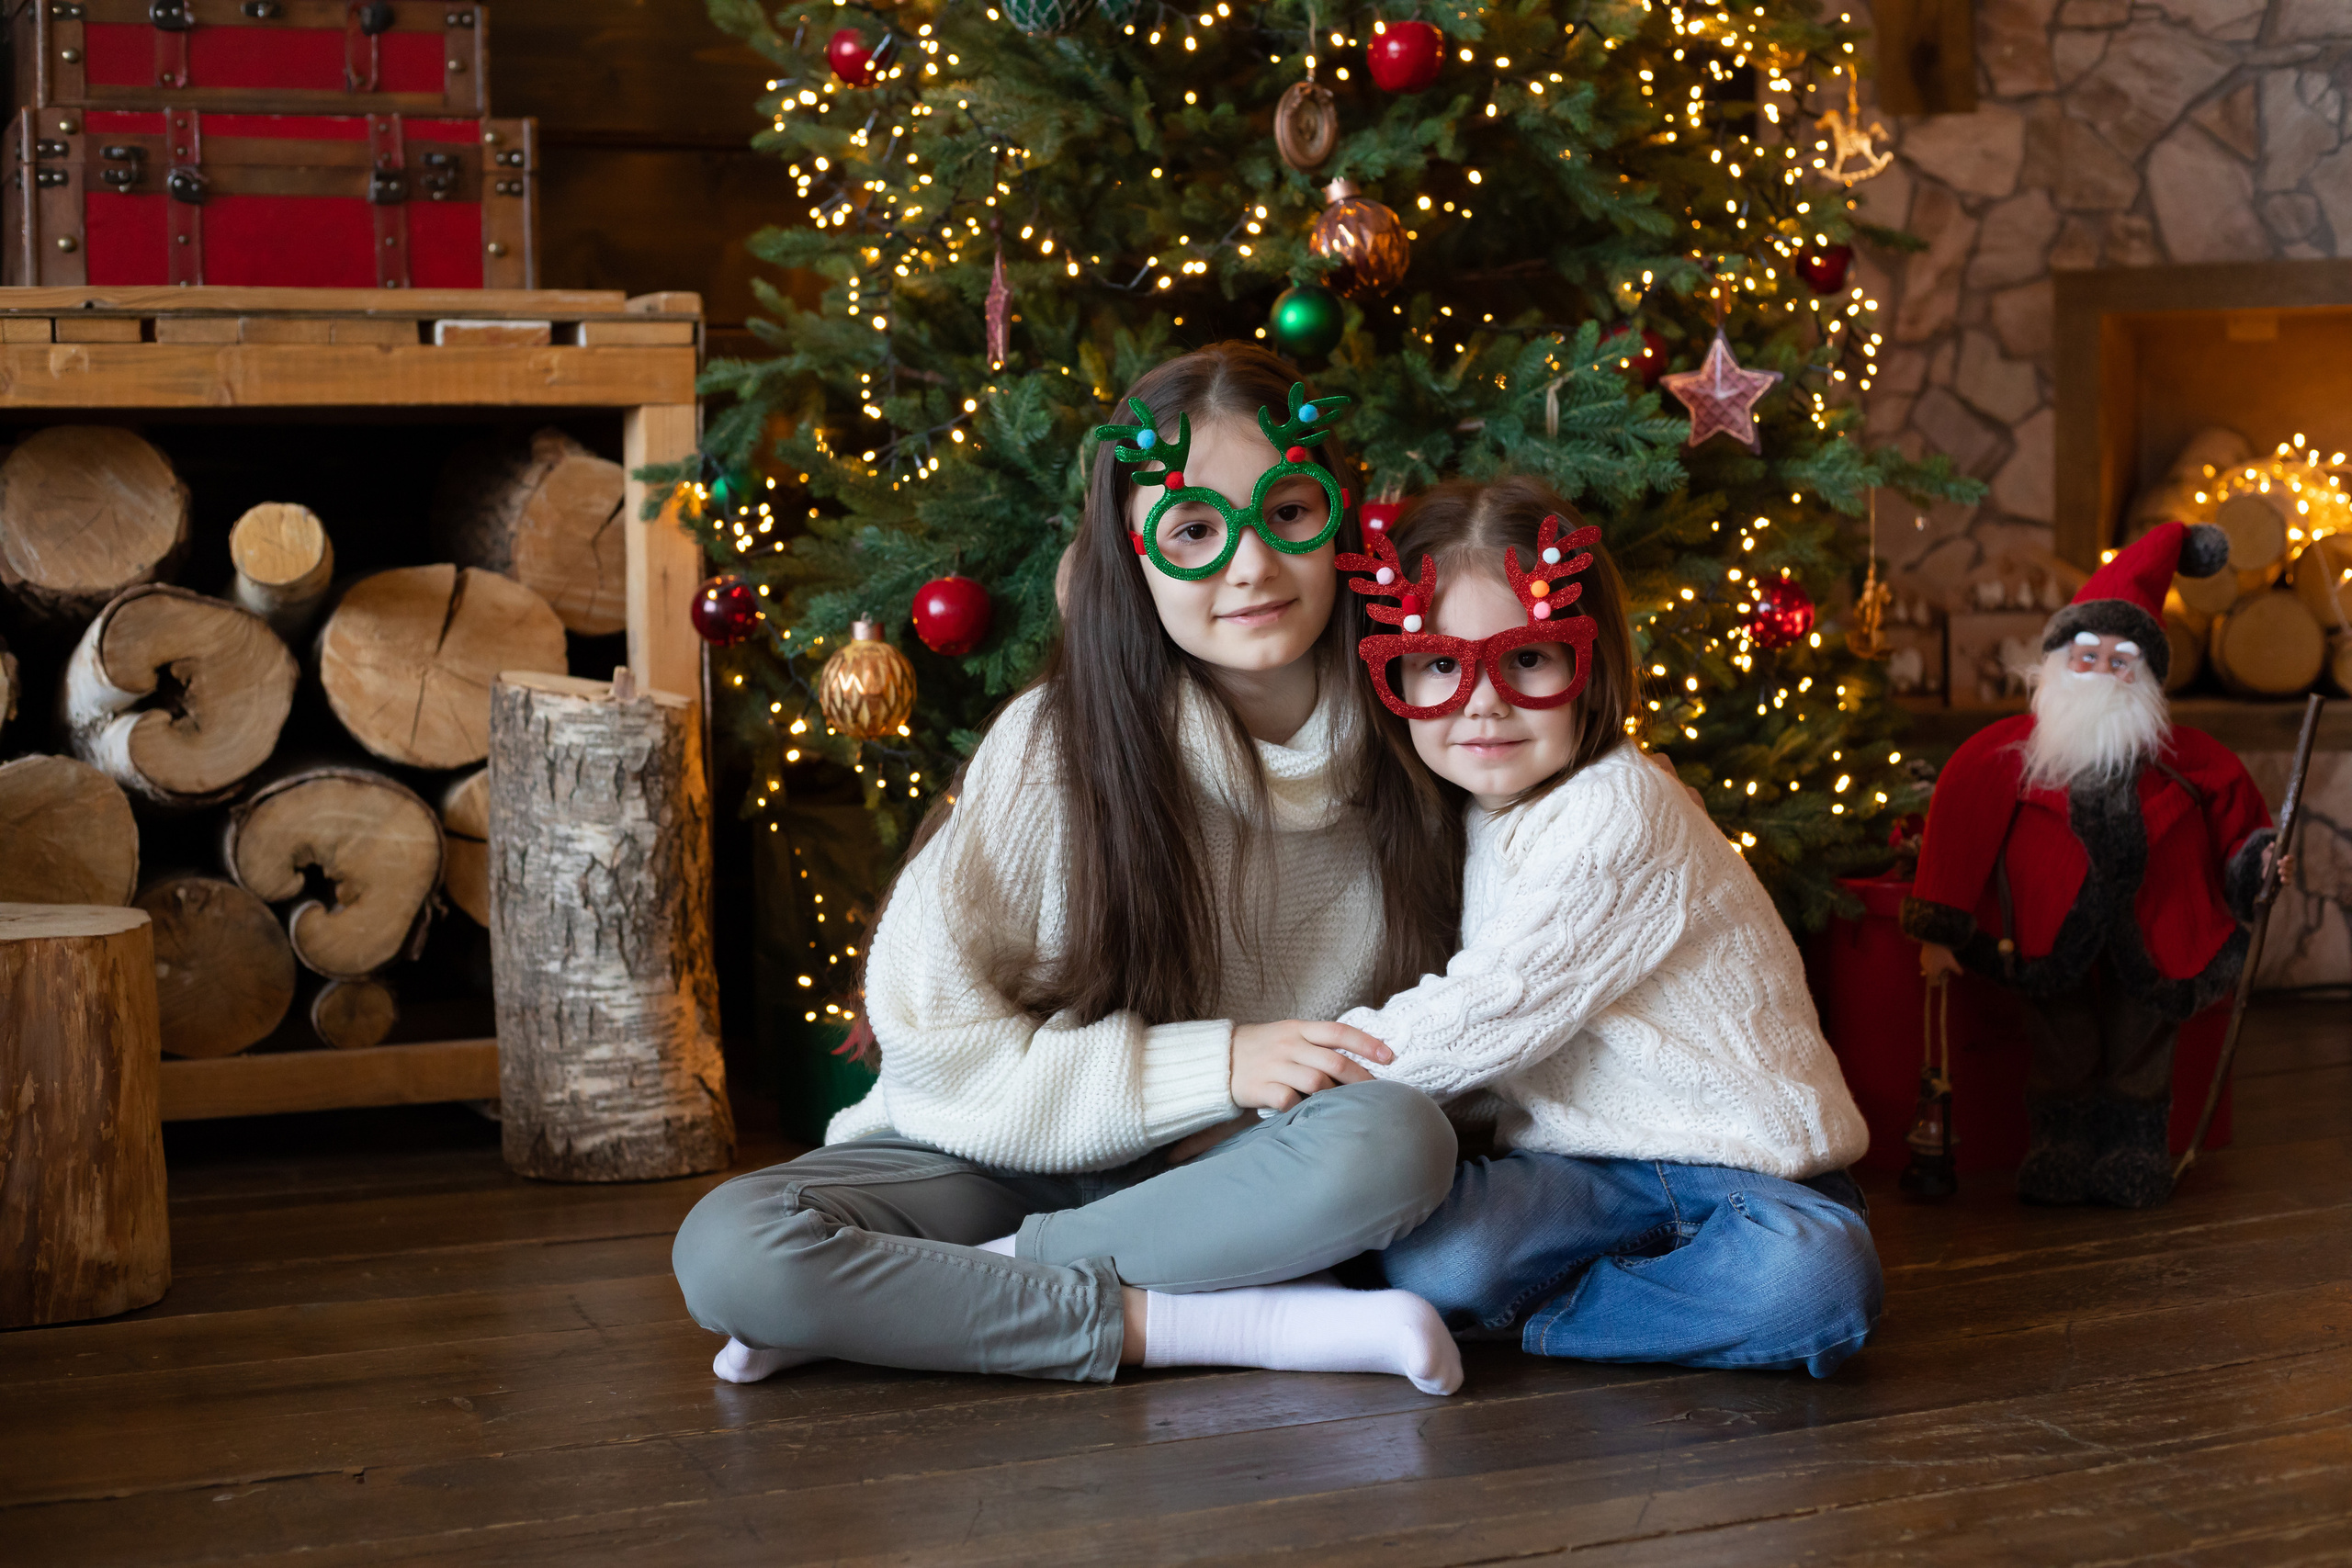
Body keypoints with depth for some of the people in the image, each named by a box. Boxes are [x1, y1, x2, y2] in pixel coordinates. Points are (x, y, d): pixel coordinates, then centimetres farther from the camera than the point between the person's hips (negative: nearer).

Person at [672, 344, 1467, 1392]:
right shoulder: (1060, 745, -13)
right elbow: (933, 1039, -12)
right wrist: (1215, 1065, -19)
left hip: (1225, 1176, 2)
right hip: (1005, 1155, -2)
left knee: (1402, 1143, -33)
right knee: (728, 1248, -28)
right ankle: (1228, 1324, -27)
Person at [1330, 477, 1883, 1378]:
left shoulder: (1615, 813, -17)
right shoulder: (1469, 817, 9)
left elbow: (1493, 1017, -20)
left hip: (1744, 1163, -4)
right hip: (1582, 1167, 4)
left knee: (1814, 1282, -36)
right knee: (1425, 1252, -26)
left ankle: (1524, 1318, -15)